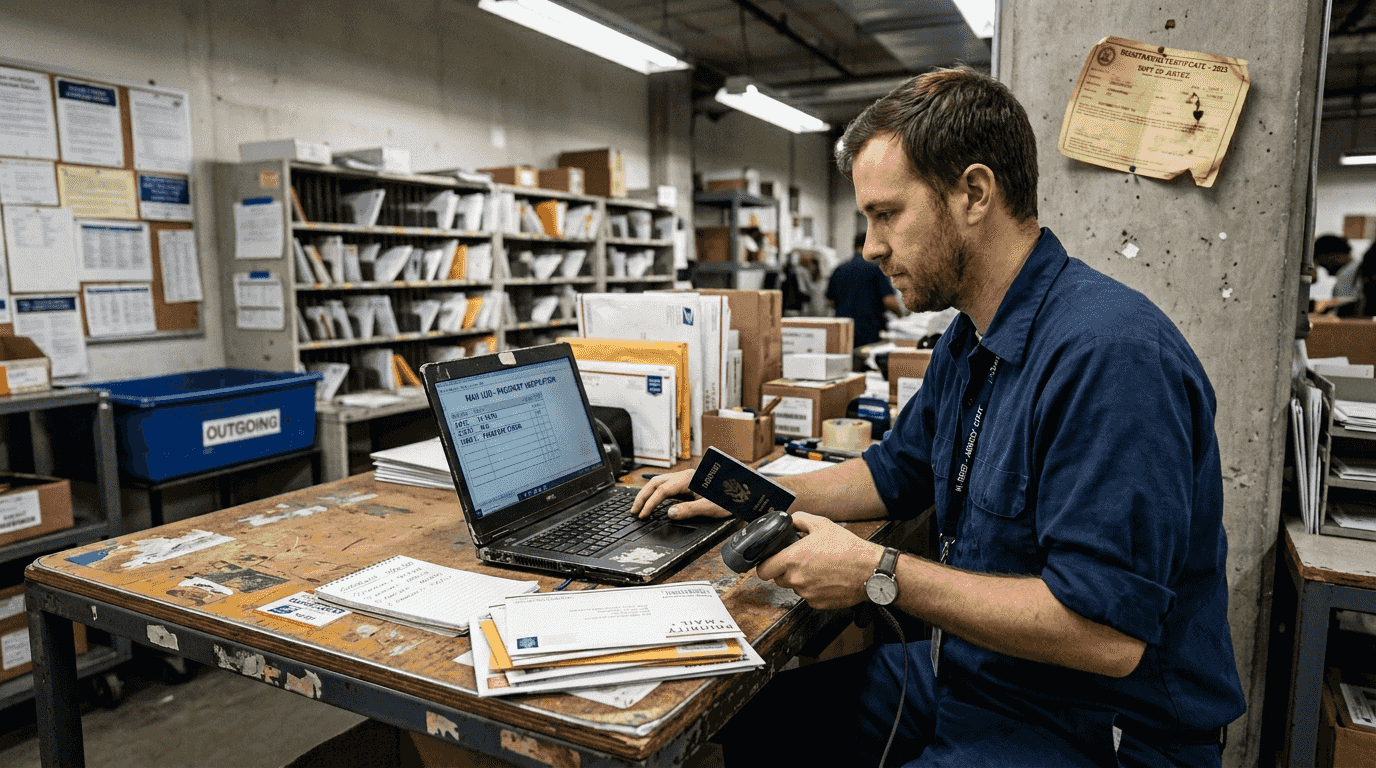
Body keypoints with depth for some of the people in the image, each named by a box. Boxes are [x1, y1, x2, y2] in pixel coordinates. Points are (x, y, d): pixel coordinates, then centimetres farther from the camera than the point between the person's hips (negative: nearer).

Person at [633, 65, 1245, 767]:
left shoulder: (1112, 354, -27)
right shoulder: (968, 342, 5)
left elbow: (1106, 634, -30)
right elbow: (895, 472, 19)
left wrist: (877, 574, -24)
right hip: (965, 676, 8)